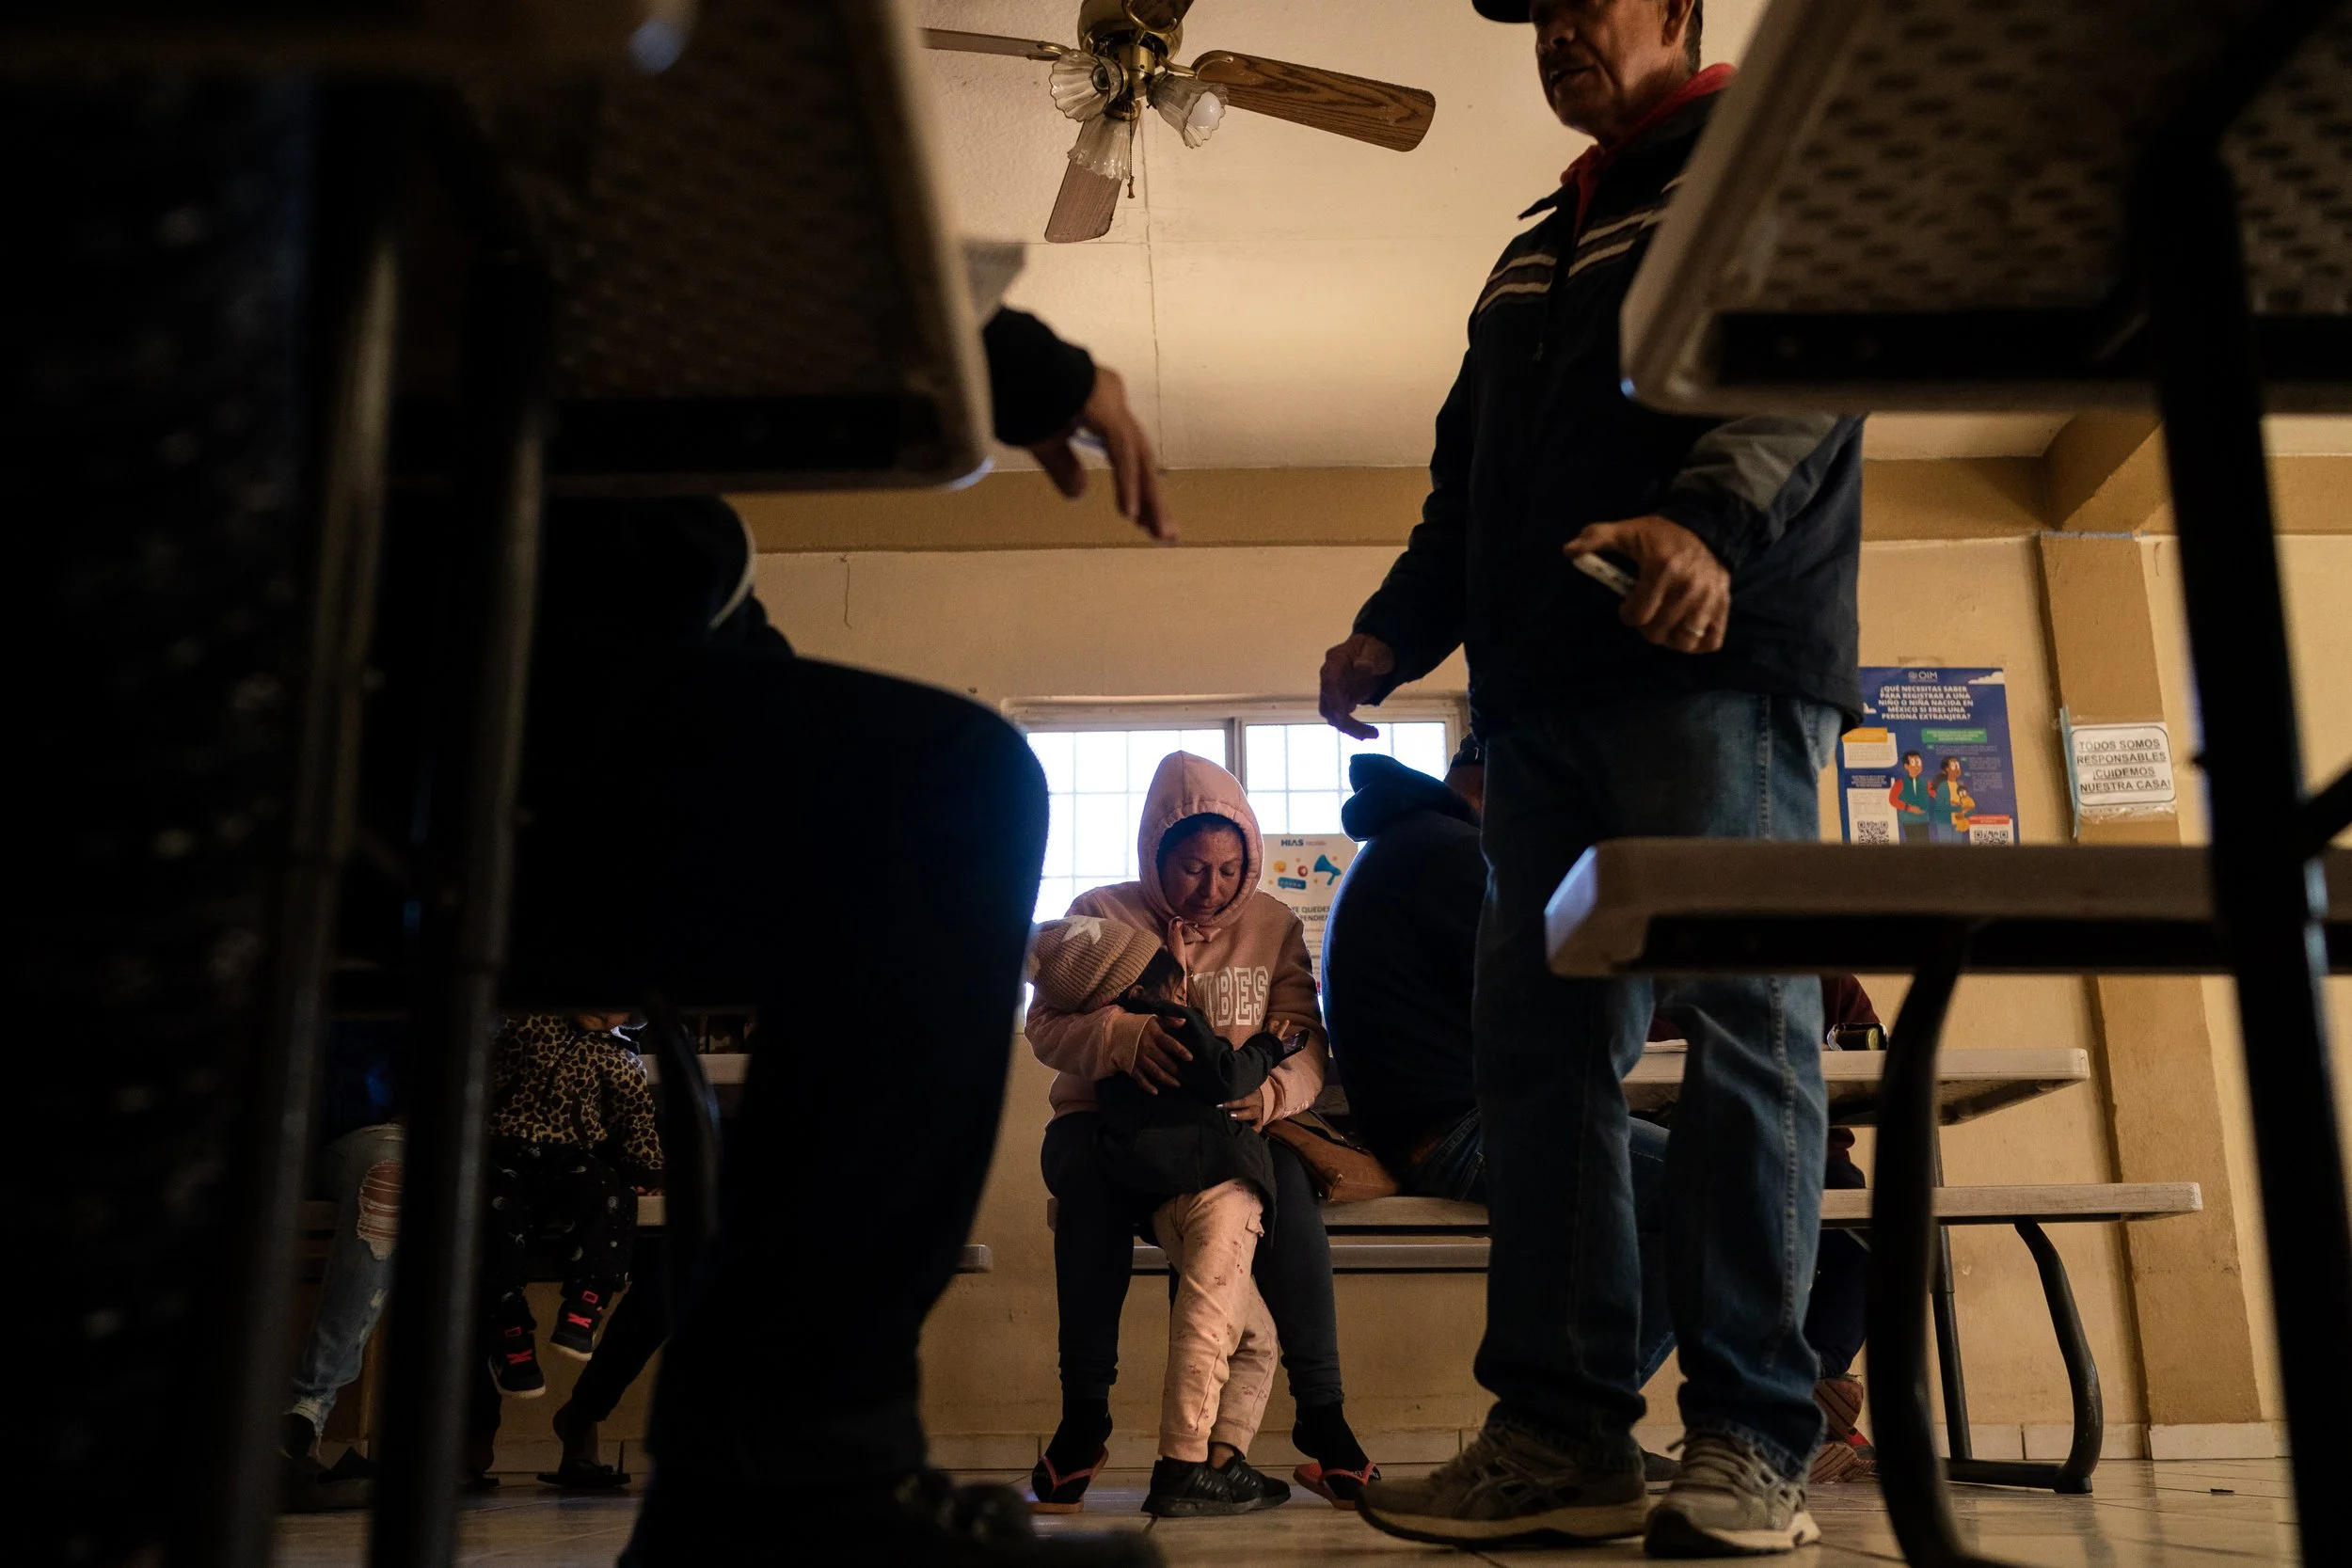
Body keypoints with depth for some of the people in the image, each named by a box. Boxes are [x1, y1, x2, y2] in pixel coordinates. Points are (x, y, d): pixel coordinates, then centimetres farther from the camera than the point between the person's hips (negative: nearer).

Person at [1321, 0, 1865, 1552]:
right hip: (1547, 693, 7)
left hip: (1717, 669, -7)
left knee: (1743, 1028, -10)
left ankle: (1754, 1444, -6)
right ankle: (1565, 1433, 4)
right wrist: (1394, 630, 14)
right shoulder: (1535, 253, 31)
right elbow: (1467, 478, 29)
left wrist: (1713, 520, -27)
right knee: (1538, 1038, 0)